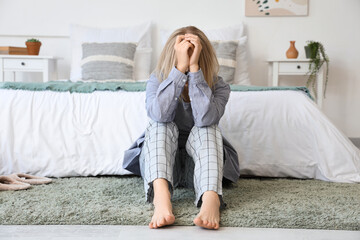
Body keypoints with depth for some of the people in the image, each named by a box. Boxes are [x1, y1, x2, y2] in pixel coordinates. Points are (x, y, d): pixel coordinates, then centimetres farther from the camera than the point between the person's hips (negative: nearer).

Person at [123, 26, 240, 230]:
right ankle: (161, 194, -50)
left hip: (201, 163, 0)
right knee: (161, 126, -27)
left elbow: (205, 117, -33)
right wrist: (180, 68, -35)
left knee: (206, 129, -28)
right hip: (160, 164, 1)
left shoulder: (219, 86, -11)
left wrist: (194, 67, -34)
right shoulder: (157, 80, -10)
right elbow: (159, 114, -32)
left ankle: (211, 199, -50)